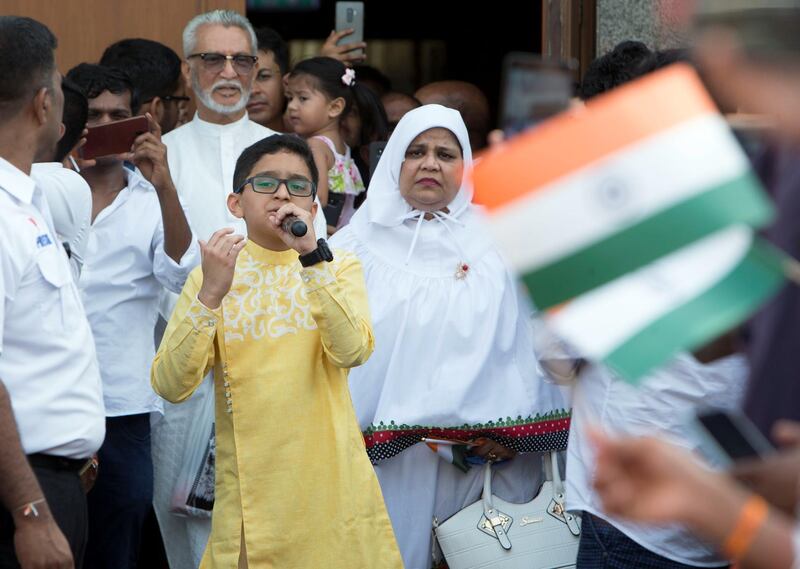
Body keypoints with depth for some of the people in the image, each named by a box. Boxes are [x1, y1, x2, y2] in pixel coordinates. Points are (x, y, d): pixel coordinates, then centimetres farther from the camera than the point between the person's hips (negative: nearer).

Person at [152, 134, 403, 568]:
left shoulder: (340, 268, 4)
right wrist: (211, 294, -21)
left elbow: (352, 352, -16)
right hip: (250, 497, 0)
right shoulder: (213, 274, 3)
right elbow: (171, 386, -10)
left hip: (331, 488, 0)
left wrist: (312, 255, -22)